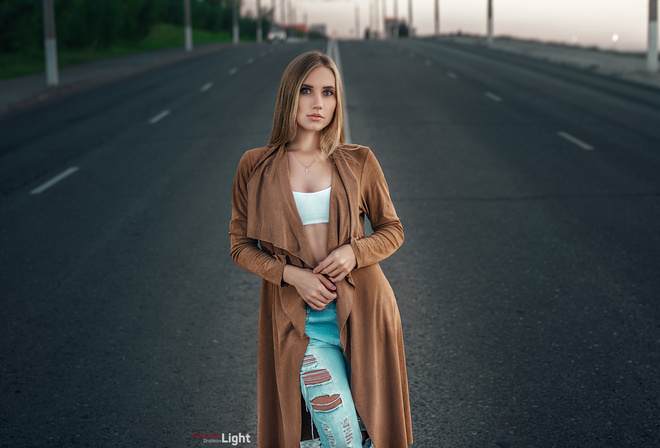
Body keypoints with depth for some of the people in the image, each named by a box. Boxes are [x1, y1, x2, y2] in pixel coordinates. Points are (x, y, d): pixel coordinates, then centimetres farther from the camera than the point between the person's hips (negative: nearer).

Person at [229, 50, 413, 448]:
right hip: (301, 320, -1)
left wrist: (354, 251, -11)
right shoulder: (256, 168, 0)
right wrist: (292, 274, -12)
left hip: (362, 311, 2)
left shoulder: (359, 162, 2)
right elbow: (241, 246, 4)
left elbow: (392, 230, 9)